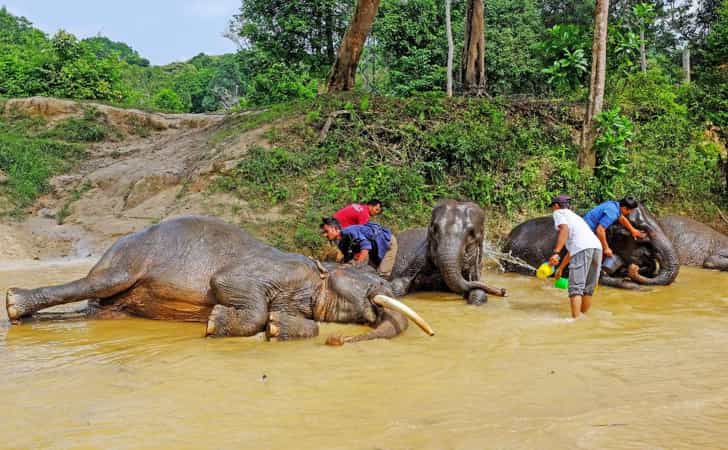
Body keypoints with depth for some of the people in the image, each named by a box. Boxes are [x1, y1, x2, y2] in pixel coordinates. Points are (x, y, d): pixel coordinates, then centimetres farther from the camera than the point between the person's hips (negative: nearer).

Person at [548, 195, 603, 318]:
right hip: (597, 247, 8)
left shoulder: (559, 213, 15)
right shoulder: (575, 216, 37)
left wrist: (556, 253, -16)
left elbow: (564, 229, -8)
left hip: (582, 249, -7)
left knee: (576, 287, -10)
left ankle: (576, 320, -19)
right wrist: (560, 268, 49)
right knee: (588, 289, 14)